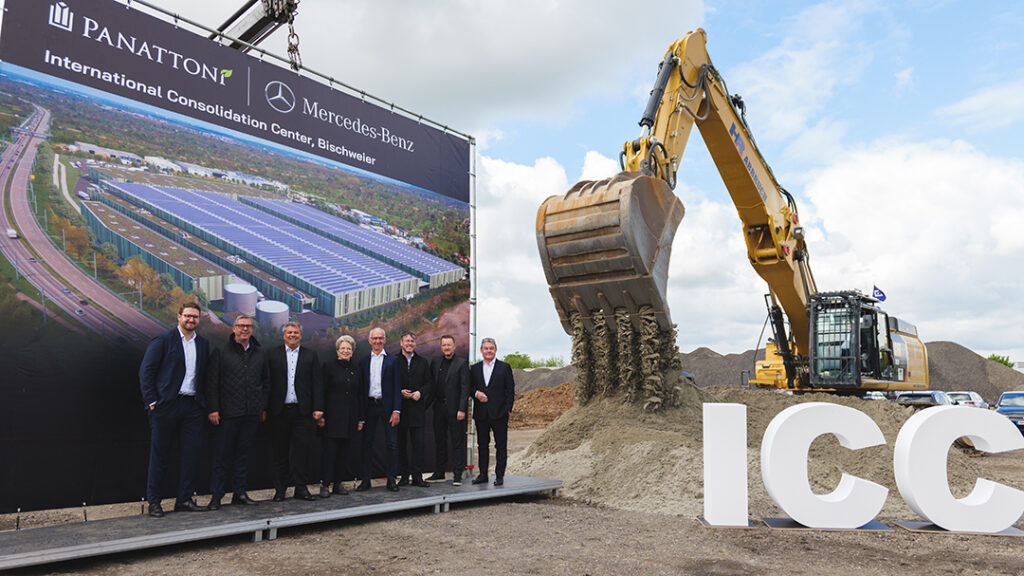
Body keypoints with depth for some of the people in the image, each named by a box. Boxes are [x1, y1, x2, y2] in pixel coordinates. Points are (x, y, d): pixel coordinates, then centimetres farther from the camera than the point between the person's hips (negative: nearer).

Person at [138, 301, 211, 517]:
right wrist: (152, 402, -10)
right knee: (160, 455, 3)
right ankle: (153, 502, 13)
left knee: (192, 453, 4)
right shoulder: (163, 340, -2)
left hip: (192, 405, 5)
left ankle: (184, 499, 15)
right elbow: (146, 371, -5)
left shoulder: (203, 344, 13)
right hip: (166, 404, -4)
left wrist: (204, 402, 8)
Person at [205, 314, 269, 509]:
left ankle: (240, 493, 18)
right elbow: (212, 382, -3)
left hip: (252, 413, 4)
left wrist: (263, 407, 12)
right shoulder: (221, 352, -1)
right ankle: (216, 495, 9)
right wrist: (213, 409, -8)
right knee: (223, 455, 0)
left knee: (243, 453, 10)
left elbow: (265, 381, 17)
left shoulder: (259, 353, 11)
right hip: (229, 413, -4)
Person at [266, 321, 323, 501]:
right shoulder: (273, 355, 8)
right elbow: (267, 382, 3)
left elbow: (317, 383, 4)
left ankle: (301, 488, 7)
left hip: (302, 411, 0)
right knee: (279, 451, 6)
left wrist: (318, 408, -4)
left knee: (302, 449, -1)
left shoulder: (311, 355, 9)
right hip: (279, 411, 0)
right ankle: (280, 489, 15)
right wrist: (265, 409, -4)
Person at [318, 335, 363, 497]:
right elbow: (323, 392, -4)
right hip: (333, 415, -4)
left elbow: (359, 394, 13)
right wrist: (321, 415, -10)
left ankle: (338, 483, 14)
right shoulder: (329, 367, -1)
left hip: (350, 416, 4)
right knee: (330, 450, -5)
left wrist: (360, 417, 9)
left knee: (343, 450, 7)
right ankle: (325, 484, 0)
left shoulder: (356, 369, 11)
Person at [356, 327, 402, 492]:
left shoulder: (392, 360, 4)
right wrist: (360, 413, 0)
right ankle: (365, 479, 14)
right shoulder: (363, 361, 9)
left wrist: (396, 410, -9)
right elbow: (361, 387, 6)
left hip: (387, 406, -2)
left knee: (392, 443, -1)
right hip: (369, 406, 2)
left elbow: (397, 387, 0)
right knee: (367, 443, 6)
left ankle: (392, 479, 7)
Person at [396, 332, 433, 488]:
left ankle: (417, 476, 3)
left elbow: (430, 383, 9)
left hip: (417, 407, 1)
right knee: (401, 443, 5)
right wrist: (400, 392, -12)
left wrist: (420, 392, -8)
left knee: (418, 442, -2)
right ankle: (404, 475, 13)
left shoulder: (423, 362, 12)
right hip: (399, 407, -1)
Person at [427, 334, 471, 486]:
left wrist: (462, 409, -15)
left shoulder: (461, 363, -4)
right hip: (439, 408, 5)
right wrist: (433, 401, 1)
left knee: (457, 442, 1)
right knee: (439, 441, 12)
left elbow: (465, 388, -8)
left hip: (455, 408, -5)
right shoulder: (435, 362, 11)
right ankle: (439, 473, 21)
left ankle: (457, 475, 6)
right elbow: (431, 384, 14)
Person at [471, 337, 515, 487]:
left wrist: (508, 409, -7)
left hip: (499, 413, -3)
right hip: (481, 413, 3)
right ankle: (483, 474, 17)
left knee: (501, 445, 1)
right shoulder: (475, 368, 11)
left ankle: (499, 475, 7)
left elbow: (510, 390, 1)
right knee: (482, 445, 9)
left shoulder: (505, 367, 2)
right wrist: (476, 393, -9)